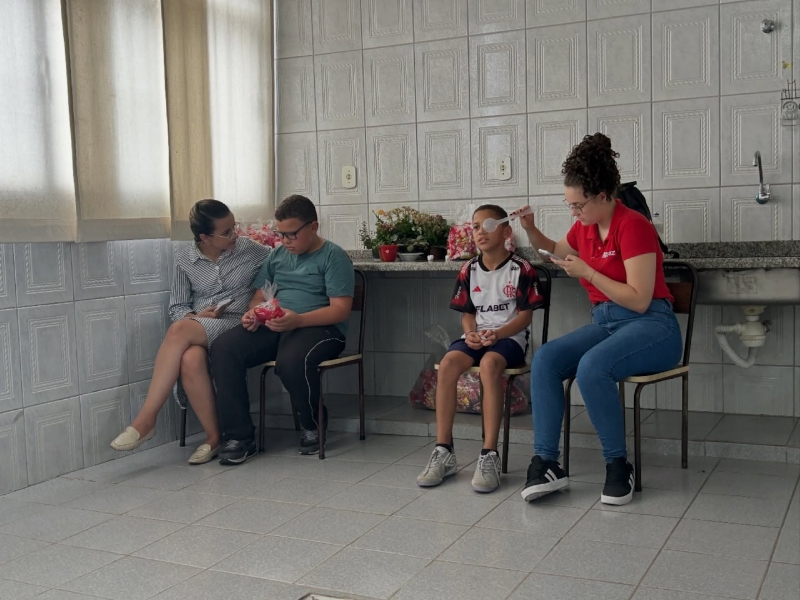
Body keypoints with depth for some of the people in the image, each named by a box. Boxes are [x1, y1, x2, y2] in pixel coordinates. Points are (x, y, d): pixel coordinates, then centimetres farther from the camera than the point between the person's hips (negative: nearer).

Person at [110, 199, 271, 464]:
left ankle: (146, 419, -27)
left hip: (237, 326, -3)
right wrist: (195, 316, -9)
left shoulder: (251, 250, 6)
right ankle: (214, 437, -19)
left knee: (180, 330, -34)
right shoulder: (185, 260, 10)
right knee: (190, 360, -37)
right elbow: (177, 307, 12)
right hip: (196, 328, 3)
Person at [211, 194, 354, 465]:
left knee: (291, 360, -39)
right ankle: (239, 436, -16)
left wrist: (298, 320, -25)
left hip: (320, 328, -6)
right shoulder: (277, 256, 20)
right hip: (273, 327, 6)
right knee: (223, 348, -20)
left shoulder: (334, 257, -1)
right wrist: (253, 314, -5)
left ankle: (314, 427, -8)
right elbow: (260, 296, 21)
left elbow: (340, 309, -10)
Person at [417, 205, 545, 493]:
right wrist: (470, 334, -10)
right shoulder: (469, 270, 9)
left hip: (510, 337, -4)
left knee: (489, 363, -38)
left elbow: (525, 314, -5)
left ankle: (489, 455, -34)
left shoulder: (521, 269, -3)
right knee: (447, 363, -27)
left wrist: (497, 334, -20)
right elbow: (467, 313, 12)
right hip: (476, 336, 4)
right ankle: (443, 451, -23)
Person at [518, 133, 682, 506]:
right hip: (604, 323, 8)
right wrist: (530, 230, 14)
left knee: (591, 367, -35)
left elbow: (639, 300, -18)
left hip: (652, 326, -7)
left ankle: (618, 465, -18)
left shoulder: (633, 226, -13)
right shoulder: (584, 228, 10)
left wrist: (587, 272, -18)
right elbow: (556, 250, 34)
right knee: (544, 359, -18)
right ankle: (546, 463, -21)